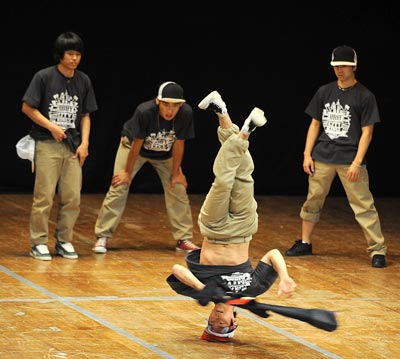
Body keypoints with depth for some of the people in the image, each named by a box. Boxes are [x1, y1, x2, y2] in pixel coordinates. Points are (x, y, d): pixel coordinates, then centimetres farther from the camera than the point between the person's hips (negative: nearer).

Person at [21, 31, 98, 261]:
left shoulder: (84, 81, 9)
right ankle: (39, 243, 2)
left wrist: (85, 143, 1)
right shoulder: (44, 77, -4)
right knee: (44, 196, -6)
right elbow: (27, 107, -3)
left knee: (73, 198, 1)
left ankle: (64, 241, 14)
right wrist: (51, 127, -10)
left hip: (73, 147, 4)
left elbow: (85, 115, 13)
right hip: (47, 145, -4)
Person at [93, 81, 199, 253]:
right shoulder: (144, 112, -39)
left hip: (165, 154, 3)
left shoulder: (186, 114, -32)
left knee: (178, 190, -2)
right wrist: (128, 172, -15)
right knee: (118, 188, -9)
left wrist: (176, 172, -8)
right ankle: (102, 237, -2)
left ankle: (184, 239, 8)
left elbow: (178, 143, -18)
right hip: (134, 147, -3)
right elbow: (137, 144, -26)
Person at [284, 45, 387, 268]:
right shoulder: (325, 92, 9)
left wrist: (357, 162, -14)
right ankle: (305, 244, 26)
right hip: (322, 158, 5)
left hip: (350, 160, -4)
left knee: (364, 206, -8)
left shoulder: (365, 96, -4)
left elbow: (367, 132, -6)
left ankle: (378, 250, -5)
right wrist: (307, 154, 5)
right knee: (313, 201, 11)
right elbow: (315, 124, 13)